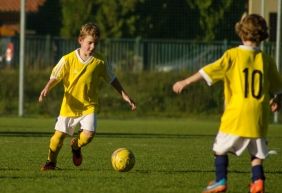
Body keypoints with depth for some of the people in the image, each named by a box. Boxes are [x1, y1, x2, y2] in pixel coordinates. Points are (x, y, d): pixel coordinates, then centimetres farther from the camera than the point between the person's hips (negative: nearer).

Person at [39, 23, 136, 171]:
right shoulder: (68, 60, -8)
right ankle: (51, 161, 26)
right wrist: (46, 89, -23)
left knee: (89, 133, -18)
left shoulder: (99, 61, -1)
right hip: (70, 106, -1)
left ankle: (76, 146, 18)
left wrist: (125, 96, 10)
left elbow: (112, 79, 11)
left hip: (89, 105, 1)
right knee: (59, 134, 0)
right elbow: (55, 77, -5)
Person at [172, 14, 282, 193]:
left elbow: (209, 71, -9)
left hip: (236, 113, -3)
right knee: (257, 152, 13)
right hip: (258, 116, 3)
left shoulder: (233, 55, -5)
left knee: (221, 147, 12)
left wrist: (186, 82, -2)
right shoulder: (267, 60, 6)